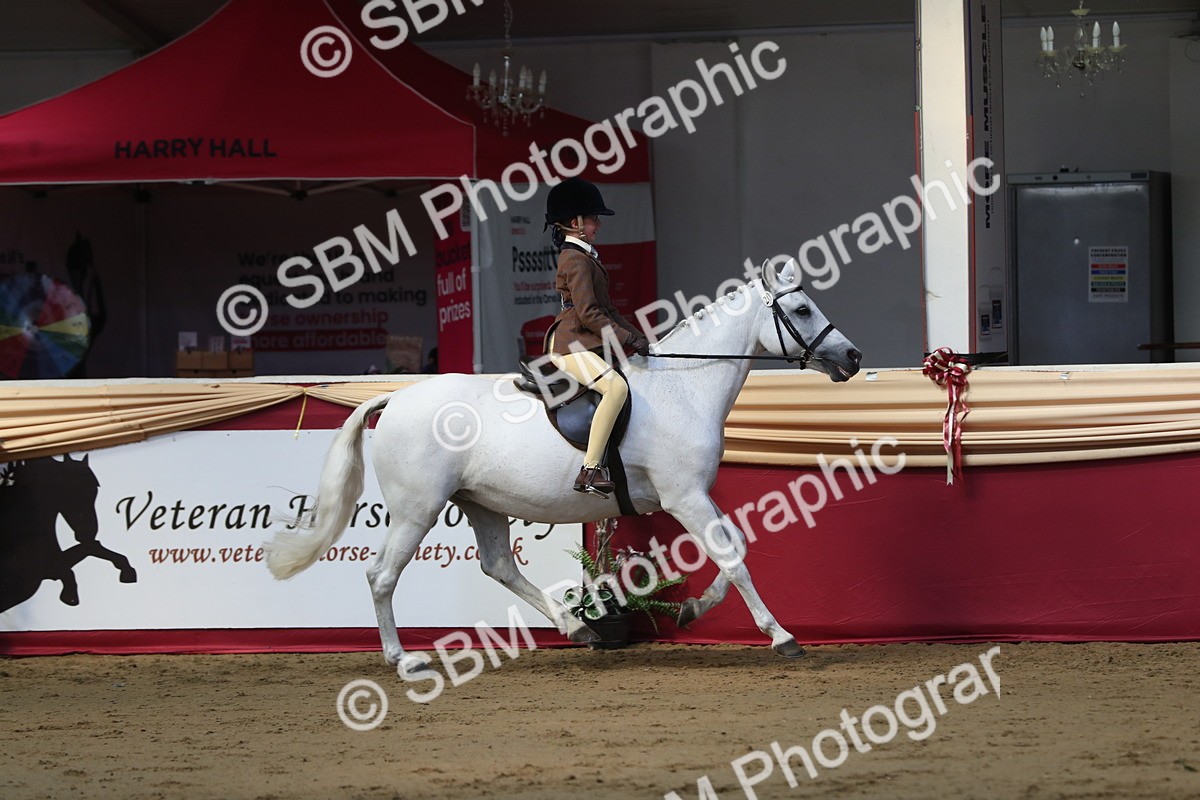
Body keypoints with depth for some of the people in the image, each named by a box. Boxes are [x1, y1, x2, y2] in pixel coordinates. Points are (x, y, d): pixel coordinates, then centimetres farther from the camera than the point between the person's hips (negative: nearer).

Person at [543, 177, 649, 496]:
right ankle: (589, 471, -37)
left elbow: (607, 310, 25)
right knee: (616, 387, -32)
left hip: (589, 344, 11)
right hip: (571, 344, -11)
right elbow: (588, 314, -19)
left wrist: (638, 337, 16)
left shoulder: (586, 257, 21)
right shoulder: (576, 260, -12)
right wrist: (628, 338, -19)